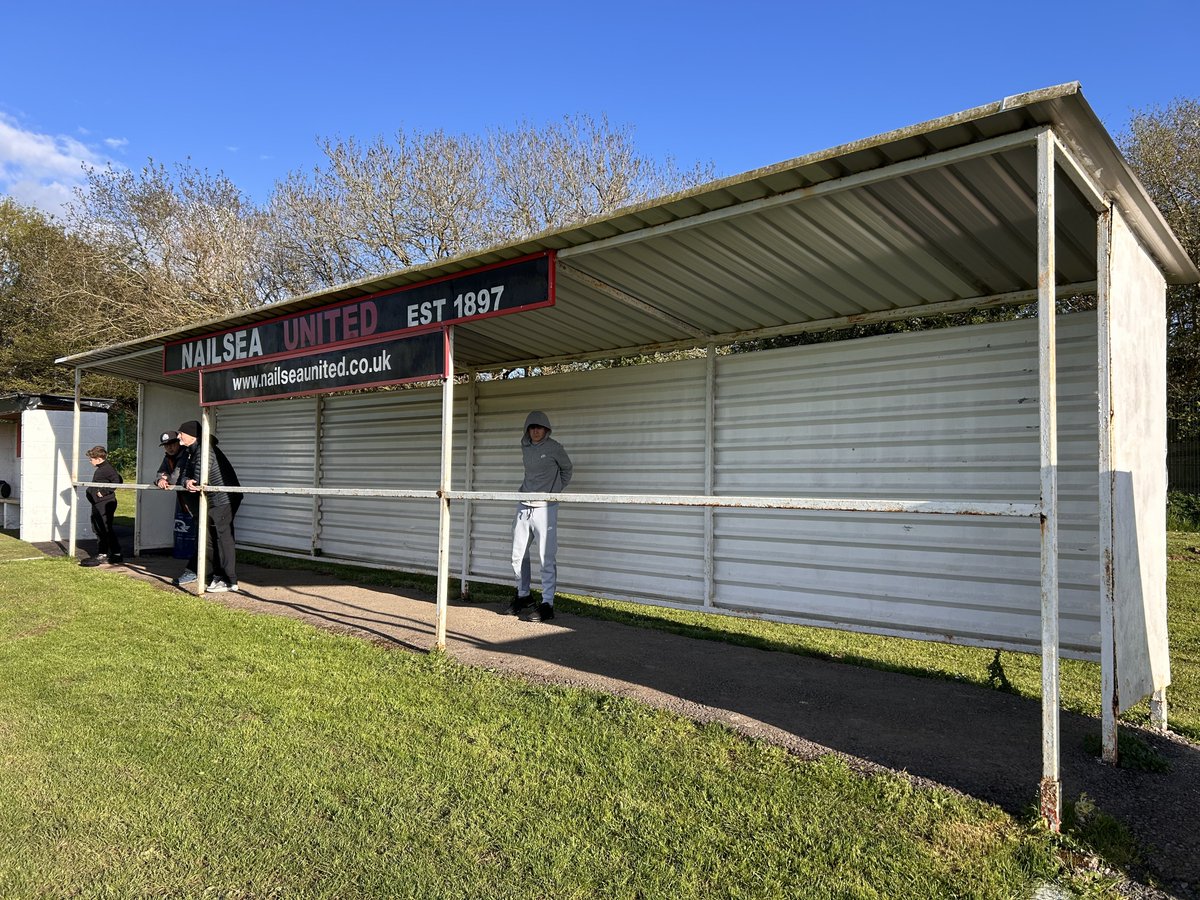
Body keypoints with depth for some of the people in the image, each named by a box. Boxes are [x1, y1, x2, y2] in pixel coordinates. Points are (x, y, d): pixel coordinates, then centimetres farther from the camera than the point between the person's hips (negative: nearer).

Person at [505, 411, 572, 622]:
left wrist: (556, 490, 6)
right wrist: (527, 489, 12)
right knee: (518, 555, 13)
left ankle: (547, 604, 0)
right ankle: (523, 595, 30)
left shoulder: (554, 448, -5)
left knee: (547, 558, -5)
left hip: (545, 508, -6)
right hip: (524, 506, 6)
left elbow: (567, 468, 9)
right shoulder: (525, 448, 9)